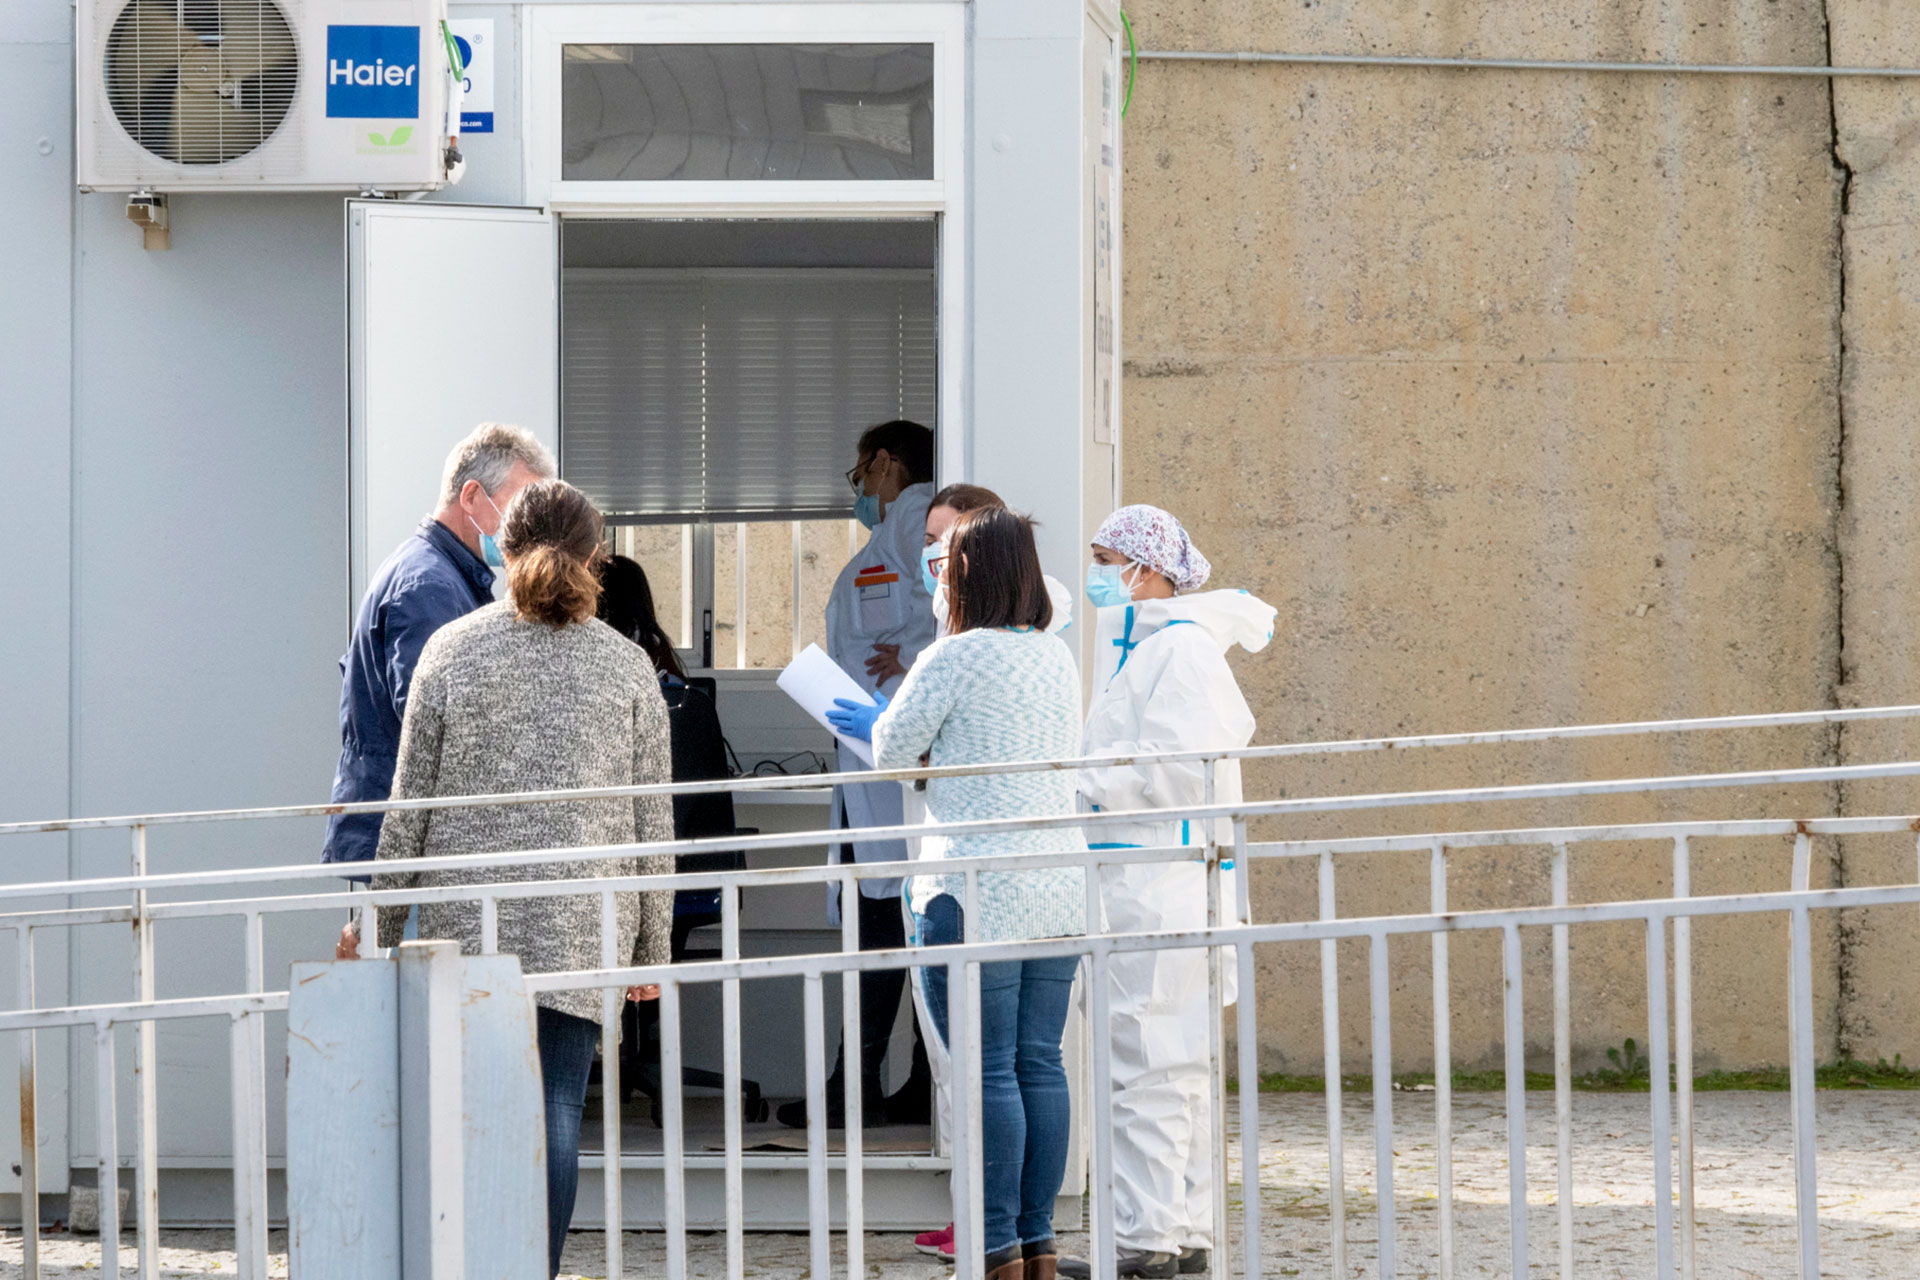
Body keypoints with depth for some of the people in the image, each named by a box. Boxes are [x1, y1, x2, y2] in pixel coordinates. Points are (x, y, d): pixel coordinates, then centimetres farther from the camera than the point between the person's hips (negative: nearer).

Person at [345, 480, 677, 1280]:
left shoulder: (452, 651, 0)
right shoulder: (627, 666, 2)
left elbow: (410, 809, 1)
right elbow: (652, 823, 5)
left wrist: (381, 924, 10)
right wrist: (652, 947, 13)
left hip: (463, 924, 0)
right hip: (581, 928, 0)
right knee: (555, 1109, 2)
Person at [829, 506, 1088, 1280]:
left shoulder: (956, 657, -11)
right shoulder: (1057, 657, 11)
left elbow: (892, 752, -1)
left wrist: (875, 724, 23)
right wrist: (889, 723, 31)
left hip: (979, 890, -7)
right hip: (1060, 888, 7)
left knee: (989, 1070, -3)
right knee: (1040, 1063, 10)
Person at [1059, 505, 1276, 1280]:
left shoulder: (1182, 647, -12)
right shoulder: (1137, 645, 19)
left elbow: (1181, 764, -20)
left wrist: (1084, 779, -15)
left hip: (1163, 888, -11)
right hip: (1142, 886, 11)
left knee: (1149, 1064, -9)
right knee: (1172, 1063, 12)